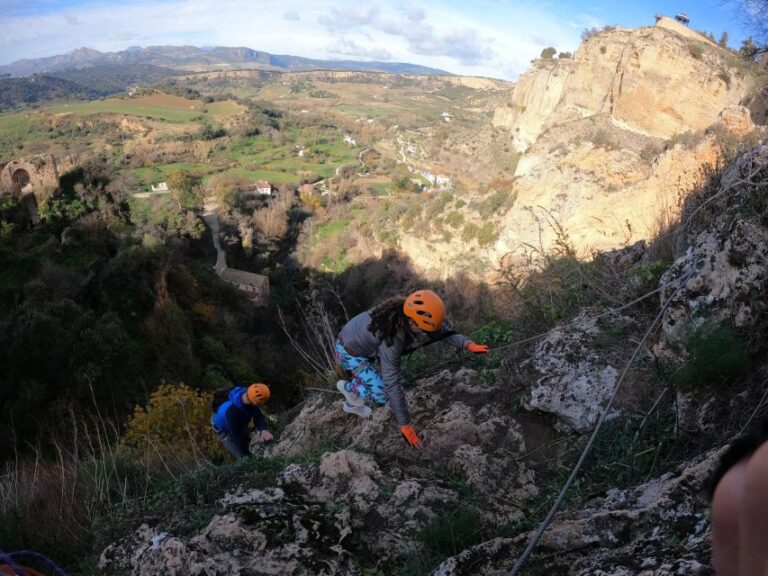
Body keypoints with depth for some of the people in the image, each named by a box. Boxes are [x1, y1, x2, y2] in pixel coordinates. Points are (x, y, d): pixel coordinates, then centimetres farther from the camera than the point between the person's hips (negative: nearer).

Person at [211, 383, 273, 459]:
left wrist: (263, 430, -45)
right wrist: (247, 455, -22)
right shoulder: (232, 411, -46)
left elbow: (258, 415, -25)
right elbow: (236, 436, -33)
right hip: (225, 430, -6)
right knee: (243, 457, -4)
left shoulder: (246, 393, -30)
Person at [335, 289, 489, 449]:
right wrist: (405, 425, -30)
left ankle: (352, 404, 34)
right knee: (383, 395, -15)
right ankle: (348, 387, 14)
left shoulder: (412, 312, -20)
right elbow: (393, 385, -36)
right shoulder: (391, 339, -39)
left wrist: (468, 344, -21)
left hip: (362, 338, 8)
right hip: (350, 351, -8)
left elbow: (442, 330, -6)